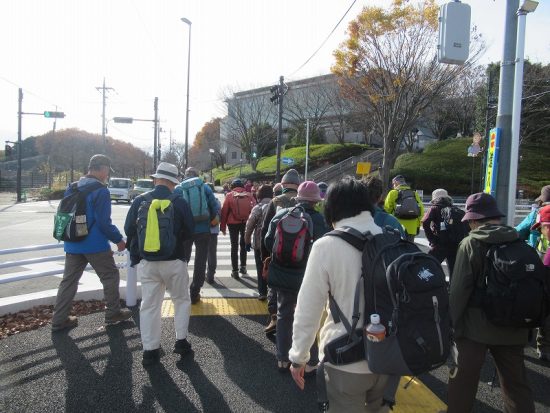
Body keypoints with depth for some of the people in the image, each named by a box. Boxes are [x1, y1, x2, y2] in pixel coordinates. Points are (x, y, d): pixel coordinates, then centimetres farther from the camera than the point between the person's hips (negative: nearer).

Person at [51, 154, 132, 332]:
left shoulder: (71, 188, 10)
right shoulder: (100, 190, -15)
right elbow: (104, 222, -18)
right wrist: (118, 239, -7)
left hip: (73, 244, 7)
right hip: (95, 245, -7)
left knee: (69, 280, 12)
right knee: (110, 276, 9)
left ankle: (59, 319, 15)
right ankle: (113, 313, 18)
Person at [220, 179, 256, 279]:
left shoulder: (229, 195, -4)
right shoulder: (249, 195, 0)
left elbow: (224, 211, -6)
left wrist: (223, 226, 0)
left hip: (233, 223, -2)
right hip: (246, 223, 2)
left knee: (234, 246, 5)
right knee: (243, 244, 19)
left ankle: (235, 270, 4)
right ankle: (243, 267, 26)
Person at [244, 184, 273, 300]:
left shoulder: (258, 208, -9)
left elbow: (249, 226, -10)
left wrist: (247, 242, 2)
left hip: (260, 243, -2)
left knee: (261, 269, 9)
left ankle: (262, 292, 13)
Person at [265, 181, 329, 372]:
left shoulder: (281, 214, -5)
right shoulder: (318, 219, -15)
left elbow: (268, 242, -3)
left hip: (282, 275, 3)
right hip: (307, 277, -3)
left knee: (284, 316, 18)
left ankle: (282, 359, 29)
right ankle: (310, 363, 23)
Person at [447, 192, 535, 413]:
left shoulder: (471, 244, -13)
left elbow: (459, 289, -15)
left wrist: (451, 323, -6)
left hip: (476, 326, -5)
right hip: (513, 328, 5)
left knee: (463, 382, 10)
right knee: (516, 382, 17)